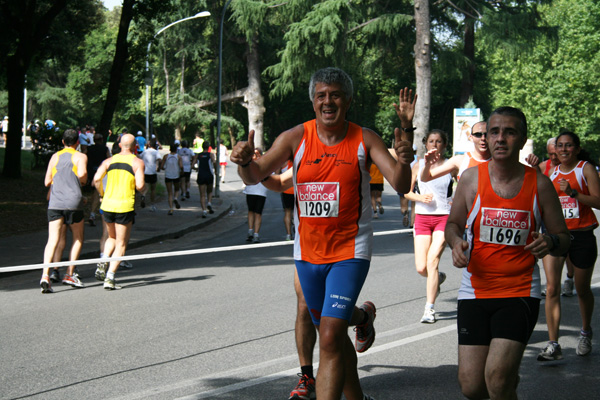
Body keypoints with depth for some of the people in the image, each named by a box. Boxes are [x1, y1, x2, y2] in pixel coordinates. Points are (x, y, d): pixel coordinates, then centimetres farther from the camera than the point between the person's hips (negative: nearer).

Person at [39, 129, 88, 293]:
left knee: (53, 240, -4)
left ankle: (45, 274, -24)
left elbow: (47, 182, 14)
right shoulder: (80, 156, 4)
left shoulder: (55, 157, 16)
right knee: (78, 238, 16)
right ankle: (69, 274, 9)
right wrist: (83, 180, 7)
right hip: (73, 202, -3)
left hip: (54, 203, 3)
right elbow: (82, 173, -15)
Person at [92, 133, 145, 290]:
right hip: (125, 207, -4)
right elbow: (140, 186, -12)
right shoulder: (137, 162, -1)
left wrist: (102, 194, 11)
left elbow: (96, 179, -4)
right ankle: (110, 277, -5)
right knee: (121, 244, 5)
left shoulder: (109, 161, 8)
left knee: (112, 238, 26)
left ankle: (102, 265, 6)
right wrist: (142, 188, 10)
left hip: (107, 205, 4)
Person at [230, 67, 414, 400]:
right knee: (332, 333, 18)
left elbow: (401, 185, -14)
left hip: (349, 251, -3)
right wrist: (245, 162, -32)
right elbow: (256, 176, -7)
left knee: (330, 339, -15)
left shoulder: (364, 139, -6)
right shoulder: (296, 137, -3)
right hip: (308, 251, 4)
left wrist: (406, 132, -31)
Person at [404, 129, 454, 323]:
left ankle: (430, 309, -11)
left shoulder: (450, 166, 2)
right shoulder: (419, 165, 7)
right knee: (421, 268, -4)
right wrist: (420, 197, -8)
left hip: (444, 217, -2)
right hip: (422, 218, 2)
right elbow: (406, 191, 10)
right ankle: (438, 278, 34)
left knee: (432, 260, -17)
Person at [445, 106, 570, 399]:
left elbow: (564, 239, 5)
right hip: (475, 292, 2)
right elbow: (453, 224, 13)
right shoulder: (471, 178, -1)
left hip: (520, 293, -2)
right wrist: (455, 242, -9)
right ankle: (509, 377, 34)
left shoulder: (539, 184, -2)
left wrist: (551, 243, -18)